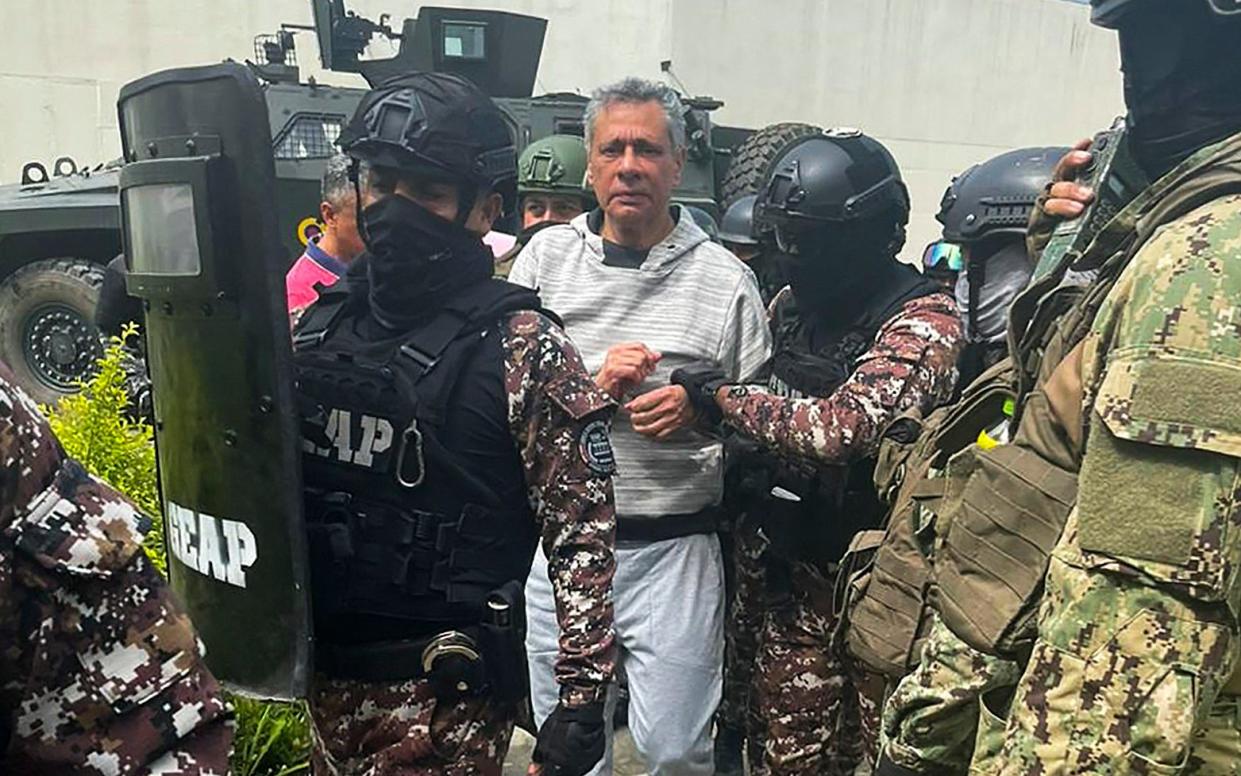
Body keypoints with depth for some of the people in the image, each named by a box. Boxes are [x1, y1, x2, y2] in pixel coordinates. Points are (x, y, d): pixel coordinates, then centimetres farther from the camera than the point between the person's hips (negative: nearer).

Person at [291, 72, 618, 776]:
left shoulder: (520, 347, -15)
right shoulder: (319, 323, 2)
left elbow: (584, 533, -14)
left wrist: (583, 696, -16)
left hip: (446, 696, -5)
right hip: (329, 670, 6)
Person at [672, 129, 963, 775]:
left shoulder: (924, 318, -15)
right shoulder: (791, 304, 6)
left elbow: (843, 426, -29)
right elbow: (762, 406, 20)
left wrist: (720, 394, -19)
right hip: (795, 578, 6)